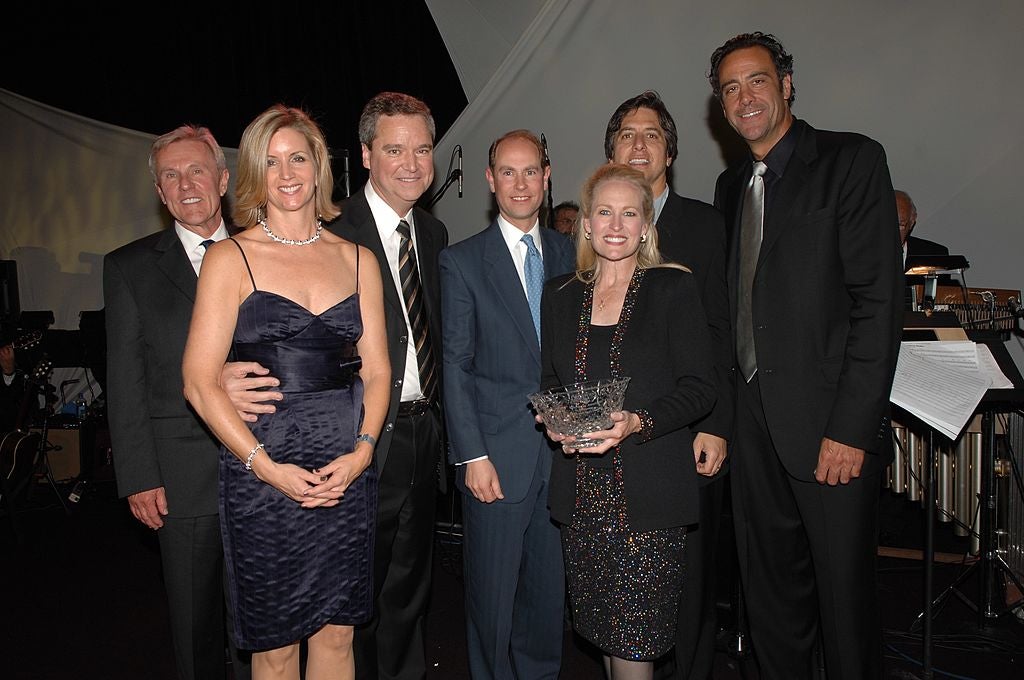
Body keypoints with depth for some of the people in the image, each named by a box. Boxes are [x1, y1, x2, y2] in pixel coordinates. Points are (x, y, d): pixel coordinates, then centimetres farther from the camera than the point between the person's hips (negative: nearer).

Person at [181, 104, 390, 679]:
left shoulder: (357, 259, 8)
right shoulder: (231, 257, -2)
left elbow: (377, 370, 8)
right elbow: (200, 382, -7)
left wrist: (361, 451, -7)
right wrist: (268, 467, -13)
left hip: (348, 473, 3)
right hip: (262, 476, -3)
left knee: (337, 633, 14)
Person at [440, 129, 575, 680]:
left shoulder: (570, 254, 9)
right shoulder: (462, 261, -1)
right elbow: (455, 365, -5)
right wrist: (472, 456, -10)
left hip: (563, 448, 3)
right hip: (497, 453, -3)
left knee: (550, 588, 15)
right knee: (492, 593, 8)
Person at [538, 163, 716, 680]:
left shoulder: (673, 288, -2)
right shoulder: (561, 295, 10)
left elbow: (698, 388, -6)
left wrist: (637, 423, -21)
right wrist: (555, 422, -5)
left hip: (648, 491, -4)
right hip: (580, 491, 4)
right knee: (602, 631, 13)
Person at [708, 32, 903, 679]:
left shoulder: (852, 160, -4)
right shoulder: (731, 185, 15)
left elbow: (880, 301, -11)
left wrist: (852, 428, -16)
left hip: (830, 428, -5)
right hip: (754, 425, 6)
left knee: (845, 595, 6)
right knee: (771, 593, 15)